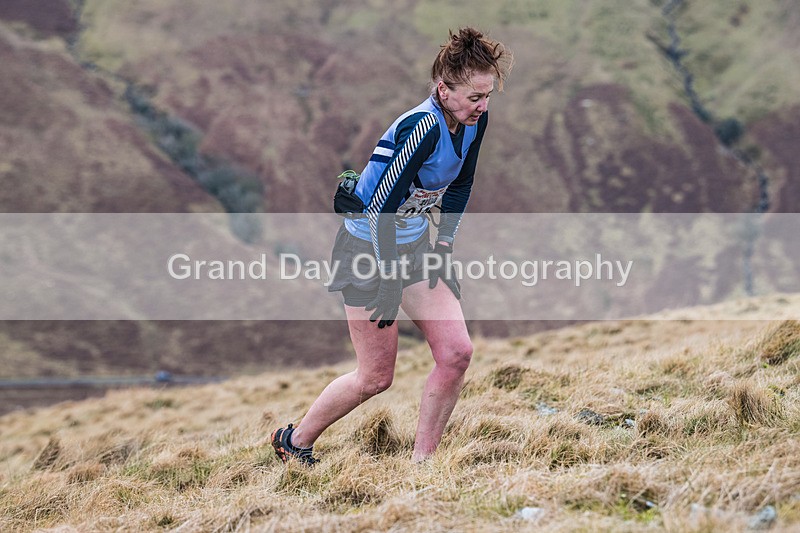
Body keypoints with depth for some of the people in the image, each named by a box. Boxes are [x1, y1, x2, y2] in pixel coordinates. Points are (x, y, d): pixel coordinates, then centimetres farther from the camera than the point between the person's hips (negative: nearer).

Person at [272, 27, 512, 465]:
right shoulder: (422, 127, -30)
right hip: (368, 246, -7)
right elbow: (381, 208, -28)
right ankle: (294, 442, 21)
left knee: (456, 352, -5)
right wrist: (391, 282, -23)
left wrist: (444, 244, 5)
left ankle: (420, 464, 6)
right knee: (376, 377, -1)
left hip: (415, 243, 7)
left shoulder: (473, 121, -5)